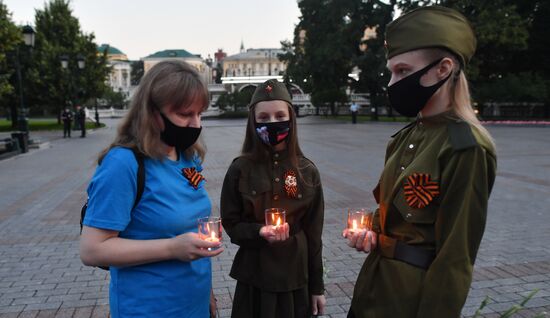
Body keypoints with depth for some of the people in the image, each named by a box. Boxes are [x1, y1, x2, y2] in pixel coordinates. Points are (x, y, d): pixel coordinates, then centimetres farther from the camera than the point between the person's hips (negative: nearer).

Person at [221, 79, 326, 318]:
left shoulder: (307, 171, -4)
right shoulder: (240, 170, -9)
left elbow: (313, 232, 1)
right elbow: (231, 224, -3)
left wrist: (317, 286, 4)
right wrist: (259, 231, -22)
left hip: (296, 277, 1)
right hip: (254, 277, -1)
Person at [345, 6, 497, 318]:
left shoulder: (466, 147, -20)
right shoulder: (404, 138, 4)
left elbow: (456, 255, -20)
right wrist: (371, 234, -4)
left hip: (418, 293, -8)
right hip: (376, 280, 8)